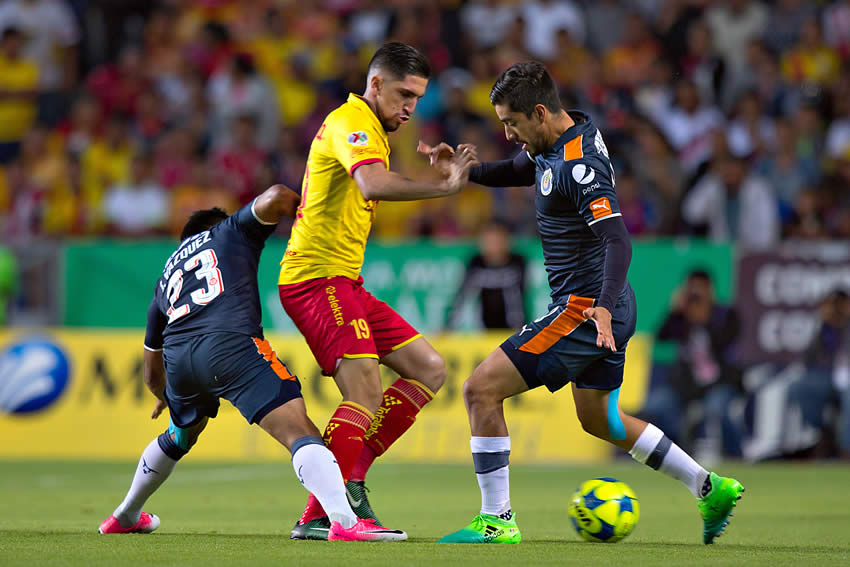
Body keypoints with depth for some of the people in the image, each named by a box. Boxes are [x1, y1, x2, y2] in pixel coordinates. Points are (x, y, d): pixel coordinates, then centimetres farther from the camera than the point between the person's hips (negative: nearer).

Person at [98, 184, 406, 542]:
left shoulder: (167, 275, 37)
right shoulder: (231, 231, 26)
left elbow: (153, 375, 41)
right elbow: (273, 198, 3)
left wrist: (166, 398, 63)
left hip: (177, 356, 6)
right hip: (230, 344, -6)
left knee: (182, 433, 36)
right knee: (299, 432, -15)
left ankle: (125, 517, 52)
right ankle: (344, 520, -38)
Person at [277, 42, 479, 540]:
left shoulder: (370, 131, 21)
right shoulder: (351, 122, -13)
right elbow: (373, 185, -32)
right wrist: (445, 187, -36)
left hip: (345, 282, 10)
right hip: (316, 276, -10)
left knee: (429, 368, 7)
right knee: (365, 393, -21)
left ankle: (350, 477, 5)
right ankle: (317, 517, -20)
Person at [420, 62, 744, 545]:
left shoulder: (579, 165, -23)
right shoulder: (558, 142, 6)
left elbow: (618, 241, -31)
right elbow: (517, 171, 26)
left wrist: (603, 307, -44)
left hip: (586, 309, -11)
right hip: (607, 307, 11)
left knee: (482, 389, -10)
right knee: (599, 419, 25)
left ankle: (497, 520, -7)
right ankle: (710, 488, 27)